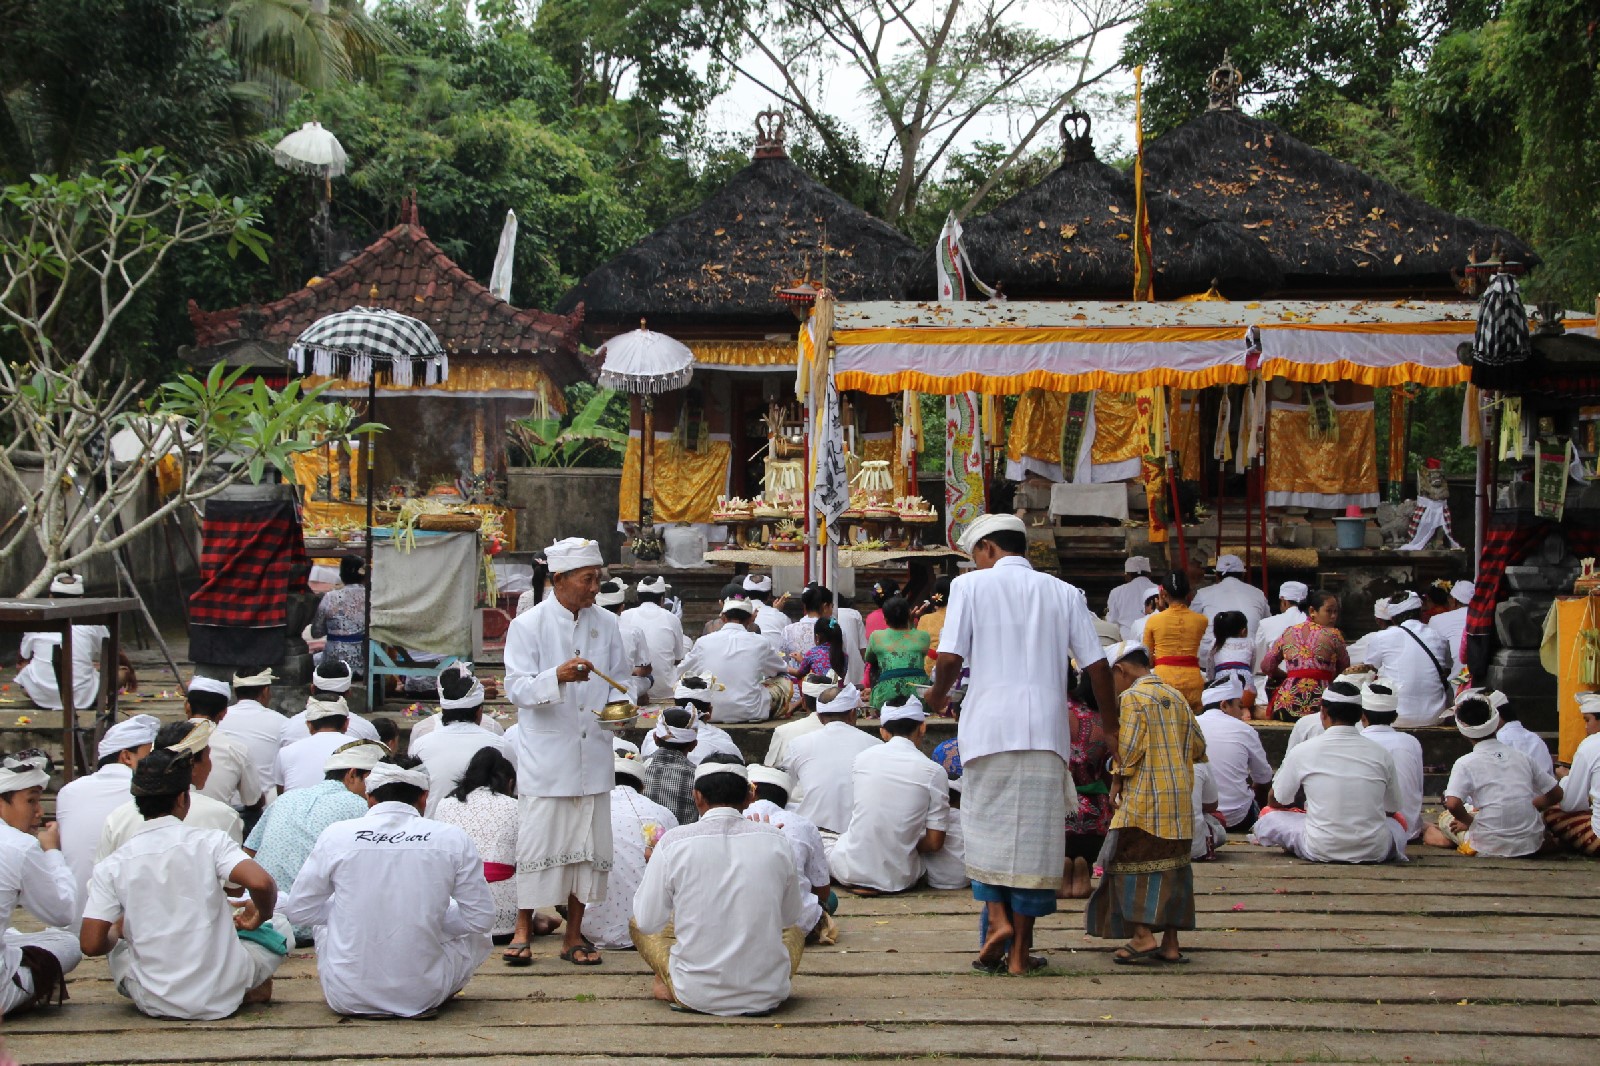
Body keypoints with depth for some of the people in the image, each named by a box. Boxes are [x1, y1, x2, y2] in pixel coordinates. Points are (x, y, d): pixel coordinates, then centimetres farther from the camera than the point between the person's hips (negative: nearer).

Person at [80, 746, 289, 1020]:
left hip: (155, 1003, 1)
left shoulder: (111, 866, -4)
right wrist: (261, 916, 0)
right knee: (280, 927, 23)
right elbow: (260, 883, -23)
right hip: (221, 998, -1)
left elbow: (91, 944, -6)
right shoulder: (209, 841, -8)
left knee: (115, 948, 33)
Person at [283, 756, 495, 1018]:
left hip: (347, 997, 0)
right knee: (478, 937, 28)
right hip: (423, 995, 0)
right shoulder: (453, 840, -4)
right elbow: (482, 920, 1)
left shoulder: (335, 835, -3)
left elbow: (298, 910, 5)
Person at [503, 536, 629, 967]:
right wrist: (557, 677, -28)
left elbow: (618, 681, 18)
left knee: (588, 844, 6)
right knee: (538, 842, -3)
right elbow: (517, 688, -10)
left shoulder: (607, 624, 9)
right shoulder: (528, 625, -4)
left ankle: (574, 935, 18)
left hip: (592, 754, 4)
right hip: (544, 757, -4)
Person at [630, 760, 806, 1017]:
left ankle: (670, 986, 5)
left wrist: (654, 867, 15)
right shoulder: (775, 840, -3)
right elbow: (791, 916, 10)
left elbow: (648, 922, 0)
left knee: (638, 924, 25)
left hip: (696, 995, -1)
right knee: (795, 929, 33)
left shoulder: (674, 842, -9)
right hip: (767, 995, 1)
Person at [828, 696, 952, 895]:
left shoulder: (861, 759, -1)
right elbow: (934, 843, -6)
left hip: (851, 870, 2)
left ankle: (859, 884, 12)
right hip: (898, 878, -2)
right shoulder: (934, 772, -8)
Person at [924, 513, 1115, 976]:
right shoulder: (1064, 593, 11)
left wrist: (937, 695, 15)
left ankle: (997, 917, -5)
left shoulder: (971, 585, 4)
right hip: (1046, 729, 2)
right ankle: (1021, 948, 8)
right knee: (1035, 833, 5)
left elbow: (950, 657, -5)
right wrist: (1111, 723, 19)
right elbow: (1096, 664, 7)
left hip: (988, 724, -2)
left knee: (987, 823, 12)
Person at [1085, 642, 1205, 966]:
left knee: (1133, 861, 0)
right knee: (1172, 864, 8)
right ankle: (1171, 943, 9)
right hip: (1180, 800, 7)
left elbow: (1128, 748, -14)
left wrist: (1116, 781, -2)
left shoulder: (1132, 697, -8)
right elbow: (1198, 744, 14)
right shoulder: (1176, 697, 14)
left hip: (1144, 797, -7)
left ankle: (1143, 935, -9)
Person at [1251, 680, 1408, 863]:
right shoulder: (1381, 753, -1)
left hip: (1321, 851, -1)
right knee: (1397, 821, 32)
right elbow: (1392, 810, 13)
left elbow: (1277, 801, 9)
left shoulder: (1302, 752, -5)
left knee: (1268, 815, 18)